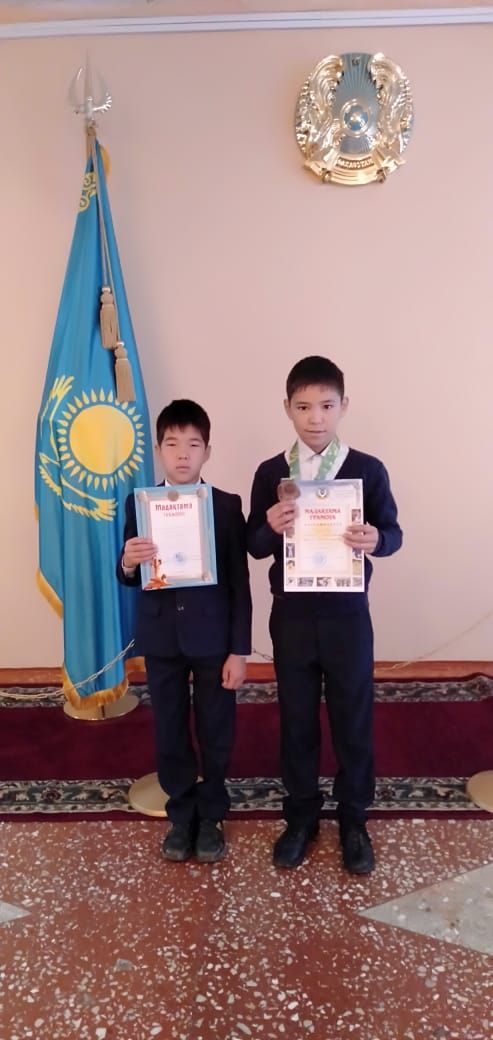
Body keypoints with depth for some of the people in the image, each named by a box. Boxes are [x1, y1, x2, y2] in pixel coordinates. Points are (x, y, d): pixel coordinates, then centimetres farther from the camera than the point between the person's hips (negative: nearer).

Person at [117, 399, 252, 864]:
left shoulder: (227, 506, -7)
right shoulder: (138, 504, -1)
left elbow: (239, 583, -6)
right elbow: (128, 579, 4)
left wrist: (239, 649, -7)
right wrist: (127, 563, -21)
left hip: (213, 638, -1)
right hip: (161, 638, 2)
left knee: (215, 732, 12)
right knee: (169, 732, 14)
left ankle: (210, 815, 33)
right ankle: (181, 813, 34)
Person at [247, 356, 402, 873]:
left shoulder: (368, 470, -4)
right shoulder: (269, 473, -1)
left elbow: (393, 531, 1)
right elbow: (253, 545, 2)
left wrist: (376, 539, -22)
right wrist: (271, 528, -20)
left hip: (347, 616, -1)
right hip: (291, 617, 1)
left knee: (353, 720, 11)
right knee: (297, 720, 14)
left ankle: (353, 820, 32)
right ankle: (300, 817, 33)